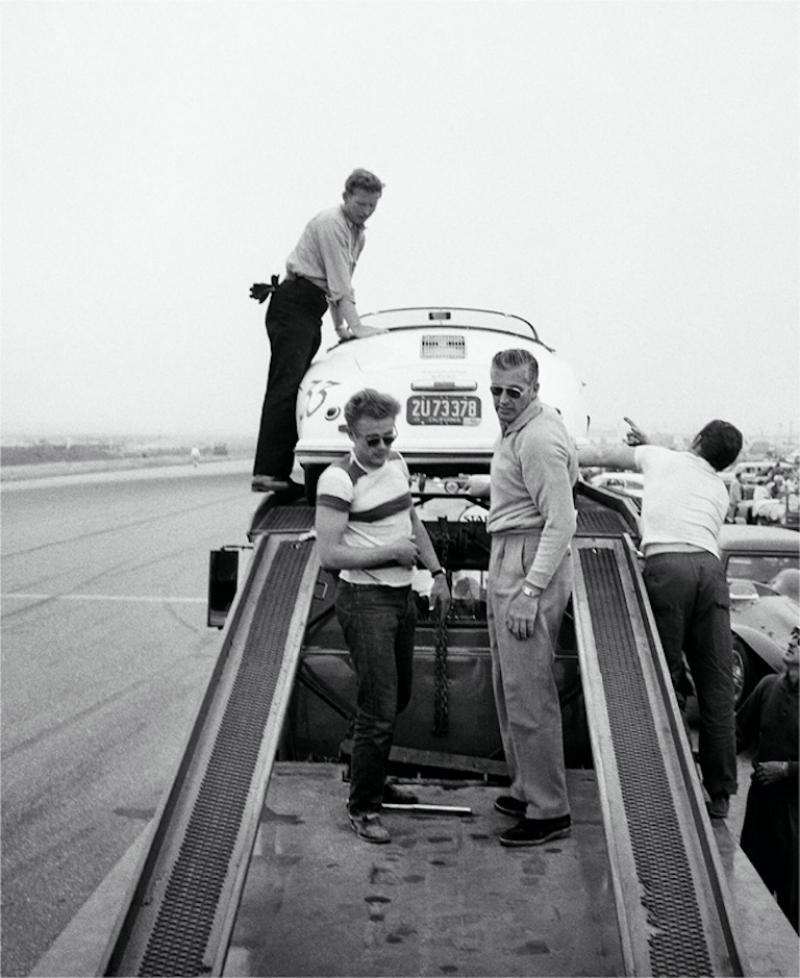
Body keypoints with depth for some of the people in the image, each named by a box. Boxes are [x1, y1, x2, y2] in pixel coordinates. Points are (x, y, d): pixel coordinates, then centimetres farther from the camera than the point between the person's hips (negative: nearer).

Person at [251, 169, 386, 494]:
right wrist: (356, 326, -17)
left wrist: (341, 326, 16)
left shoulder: (358, 234, 21)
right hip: (293, 305, -9)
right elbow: (340, 284, -15)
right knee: (286, 385, -19)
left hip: (311, 310, 10)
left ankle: (280, 473, -1)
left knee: (294, 387, 2)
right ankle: (266, 473, -26)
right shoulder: (329, 223, -8)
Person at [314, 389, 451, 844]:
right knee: (379, 710, -6)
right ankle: (363, 806, 10)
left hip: (402, 596, 8)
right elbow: (330, 554, -24)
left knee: (399, 698, 19)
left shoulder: (397, 462, 6)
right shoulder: (339, 480, -19)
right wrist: (391, 551, -19)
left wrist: (437, 572, 15)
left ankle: (373, 779, 37)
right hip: (366, 601, -8)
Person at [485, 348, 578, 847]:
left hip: (532, 564, -11)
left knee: (529, 693, -7)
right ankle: (528, 789, 28)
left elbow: (561, 522, -21)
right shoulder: (518, 429, 15)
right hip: (509, 560, 11)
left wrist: (530, 591, -25)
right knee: (509, 688, 17)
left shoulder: (540, 438, -17)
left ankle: (549, 811, 3)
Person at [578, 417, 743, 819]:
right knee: (716, 685, 6)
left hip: (665, 564, -3)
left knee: (665, 679, 0)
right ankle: (719, 794, 11)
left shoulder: (661, 457, 21)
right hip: (710, 567, 3)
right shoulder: (719, 490, 30)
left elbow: (604, 456, 34)